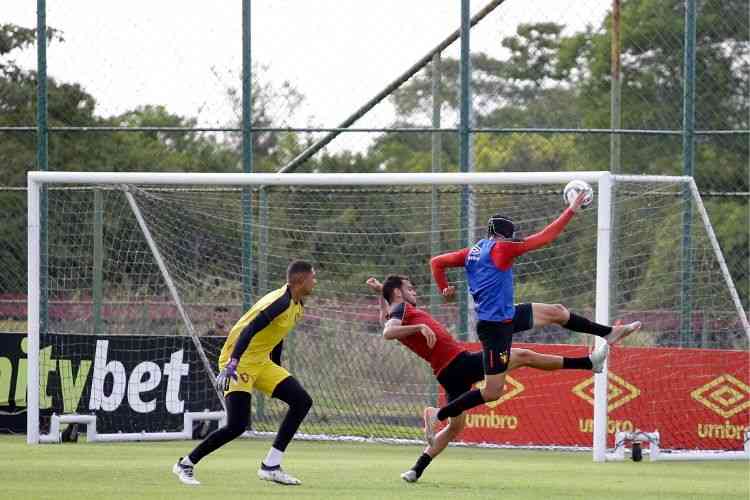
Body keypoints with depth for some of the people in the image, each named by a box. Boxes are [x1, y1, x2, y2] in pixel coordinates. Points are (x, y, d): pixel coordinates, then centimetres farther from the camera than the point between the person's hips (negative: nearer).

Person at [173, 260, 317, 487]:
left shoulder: (297, 306, 10)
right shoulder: (282, 302, -20)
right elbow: (249, 330, -29)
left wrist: (278, 372, 26)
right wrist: (232, 365, -36)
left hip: (261, 363, 10)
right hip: (240, 363, -10)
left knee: (302, 401, -1)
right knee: (237, 426, -17)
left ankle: (270, 467, 1)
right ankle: (186, 464, 2)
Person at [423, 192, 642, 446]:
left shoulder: (473, 251, 5)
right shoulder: (500, 249, -18)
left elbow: (436, 261, 8)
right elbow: (545, 237, -17)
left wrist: (444, 289, 18)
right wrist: (571, 211, -11)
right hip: (496, 327, -10)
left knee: (557, 312, 19)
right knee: (493, 391, -7)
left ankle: (609, 333, 34)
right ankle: (438, 414, -1)